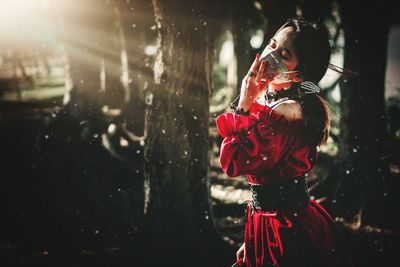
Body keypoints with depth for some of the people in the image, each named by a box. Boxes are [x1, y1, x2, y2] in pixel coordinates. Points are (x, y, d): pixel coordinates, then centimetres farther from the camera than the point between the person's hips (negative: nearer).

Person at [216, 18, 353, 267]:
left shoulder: (290, 111, -21)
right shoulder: (267, 100, 7)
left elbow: (233, 162, -24)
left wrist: (244, 105, -18)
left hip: (290, 229, -8)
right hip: (266, 223, 8)